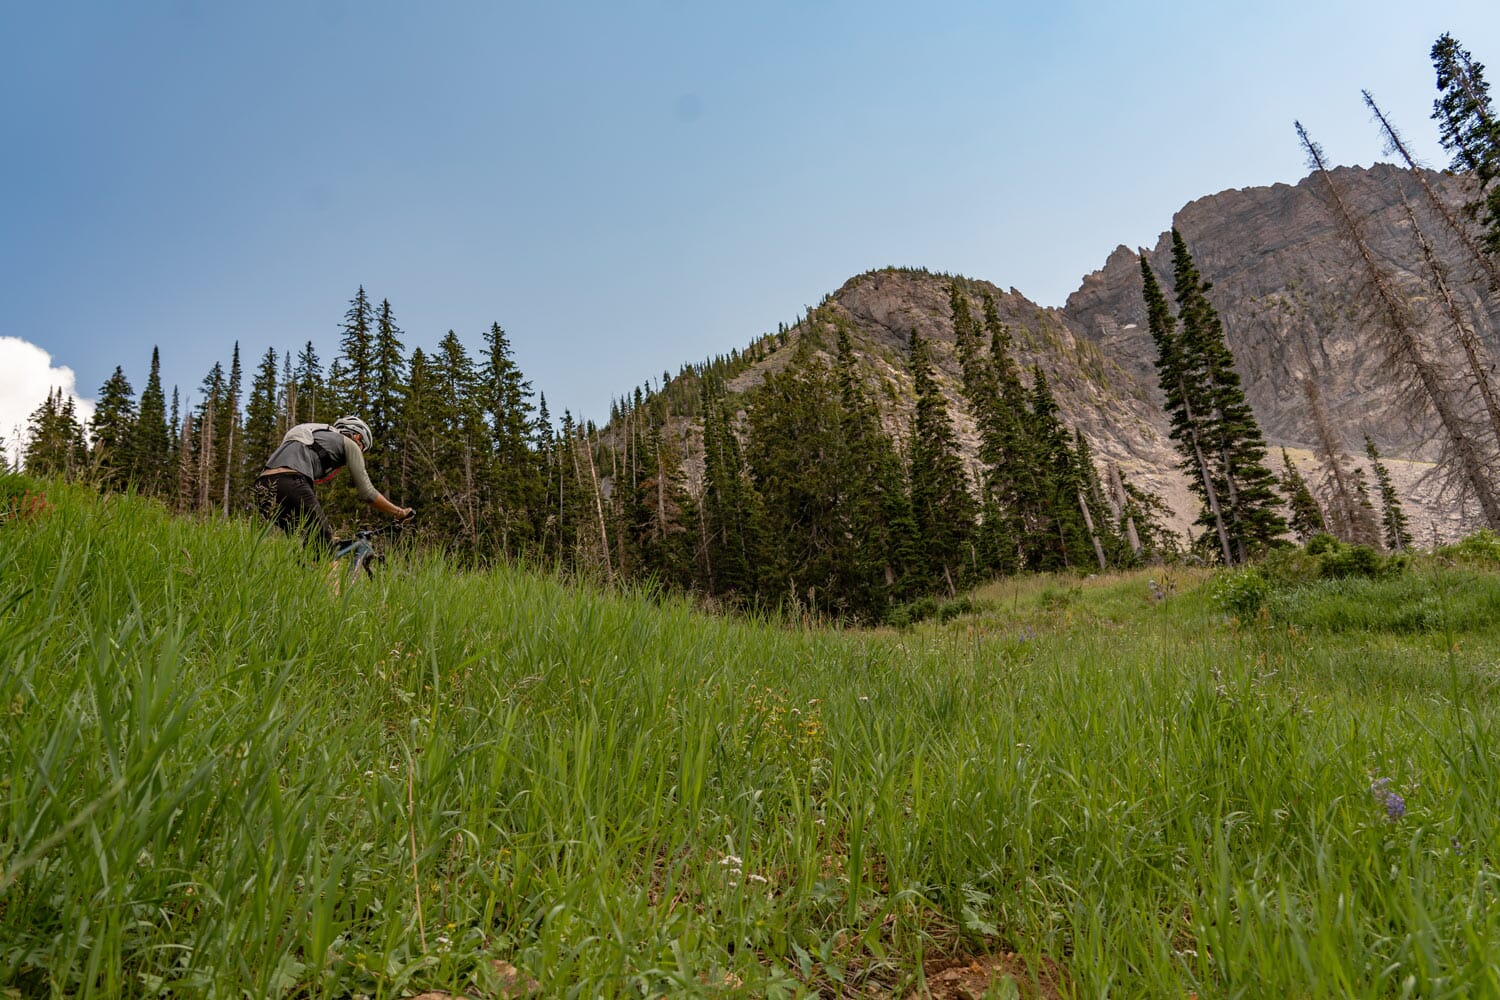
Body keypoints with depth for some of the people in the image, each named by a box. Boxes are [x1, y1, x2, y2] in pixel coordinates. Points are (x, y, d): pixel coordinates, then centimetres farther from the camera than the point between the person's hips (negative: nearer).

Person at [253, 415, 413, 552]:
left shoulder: (314, 439, 38)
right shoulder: (349, 444, 18)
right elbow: (367, 493, 12)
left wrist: (323, 530, 43)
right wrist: (399, 512, 23)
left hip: (262, 485, 8)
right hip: (289, 483, -8)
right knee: (325, 550, -3)